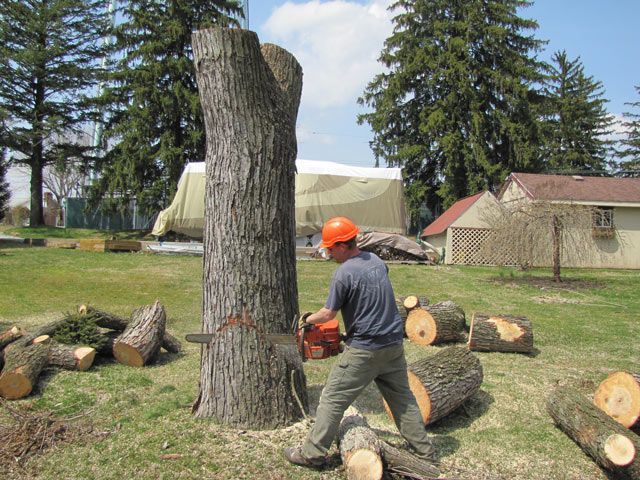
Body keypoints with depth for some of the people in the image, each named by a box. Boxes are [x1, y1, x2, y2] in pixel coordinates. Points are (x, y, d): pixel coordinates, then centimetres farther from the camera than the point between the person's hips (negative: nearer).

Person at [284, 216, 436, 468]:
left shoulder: (344, 273, -17)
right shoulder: (376, 261, 5)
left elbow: (328, 314, -10)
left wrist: (308, 319, 10)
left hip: (363, 351, -7)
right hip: (394, 345, 7)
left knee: (333, 399, 5)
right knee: (403, 398, 19)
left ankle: (312, 453, 13)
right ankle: (425, 450, 27)